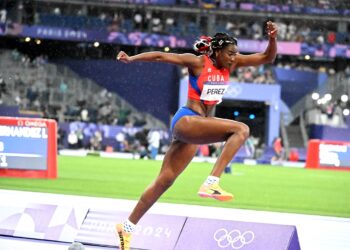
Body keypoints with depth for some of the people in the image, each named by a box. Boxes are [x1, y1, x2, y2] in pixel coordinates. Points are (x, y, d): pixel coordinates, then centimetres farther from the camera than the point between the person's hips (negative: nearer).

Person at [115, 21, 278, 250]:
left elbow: (267, 58, 5)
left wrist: (272, 38, -13)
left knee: (165, 180, 8)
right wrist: (131, 59, -15)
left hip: (199, 126, 8)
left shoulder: (230, 63, 8)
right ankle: (212, 182, -32)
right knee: (241, 129, -24)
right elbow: (161, 56, -8)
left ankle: (127, 227, 13)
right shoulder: (198, 62, -8)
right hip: (186, 121, -8)